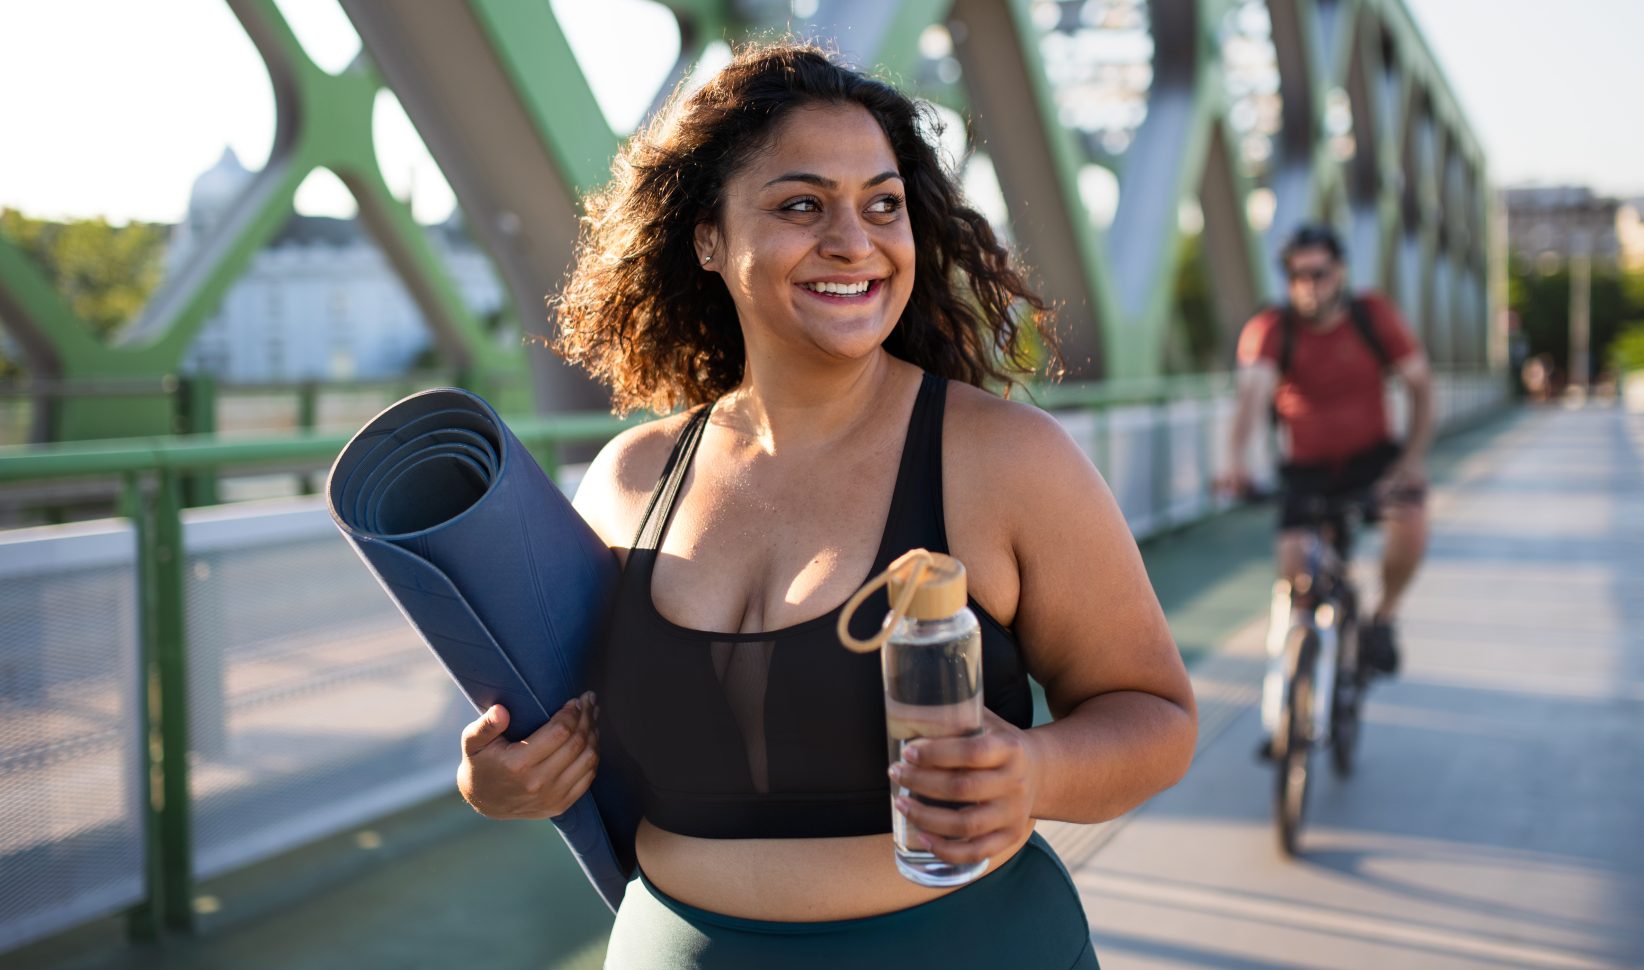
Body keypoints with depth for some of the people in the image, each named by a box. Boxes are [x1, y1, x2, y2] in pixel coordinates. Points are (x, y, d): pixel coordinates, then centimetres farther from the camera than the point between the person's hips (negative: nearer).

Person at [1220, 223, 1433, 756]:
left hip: (1372, 456, 1)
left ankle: (1382, 619, -3)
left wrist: (1412, 458, -15)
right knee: (1292, 576, -15)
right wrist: (1237, 459, -48)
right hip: (1305, 468, 0)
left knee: (1411, 515, -31)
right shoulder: (1271, 329, -14)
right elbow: (1253, 390, -31)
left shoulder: (1374, 317, -8)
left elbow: (1420, 386, -3)